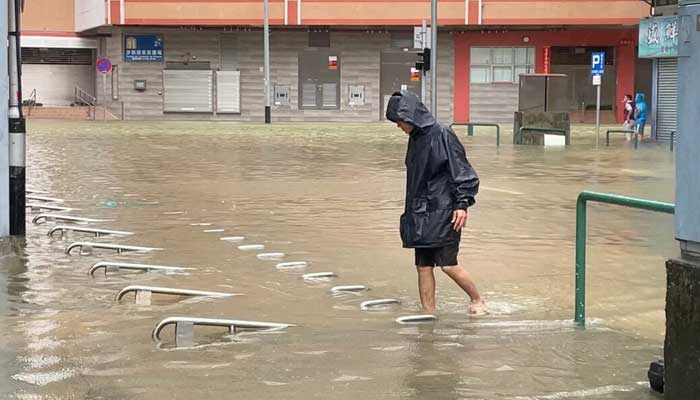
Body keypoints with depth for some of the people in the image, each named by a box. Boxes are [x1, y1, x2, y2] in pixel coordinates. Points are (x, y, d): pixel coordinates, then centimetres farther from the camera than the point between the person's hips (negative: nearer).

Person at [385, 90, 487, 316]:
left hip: (442, 212, -8)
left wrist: (462, 204, -20)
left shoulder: (442, 136, -12)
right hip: (420, 213, 8)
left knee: (448, 264, -7)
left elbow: (462, 172, -13)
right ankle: (428, 314, 10)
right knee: (423, 266, 5)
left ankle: (477, 301, 14)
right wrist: (411, 209, 23)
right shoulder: (416, 138, 12)